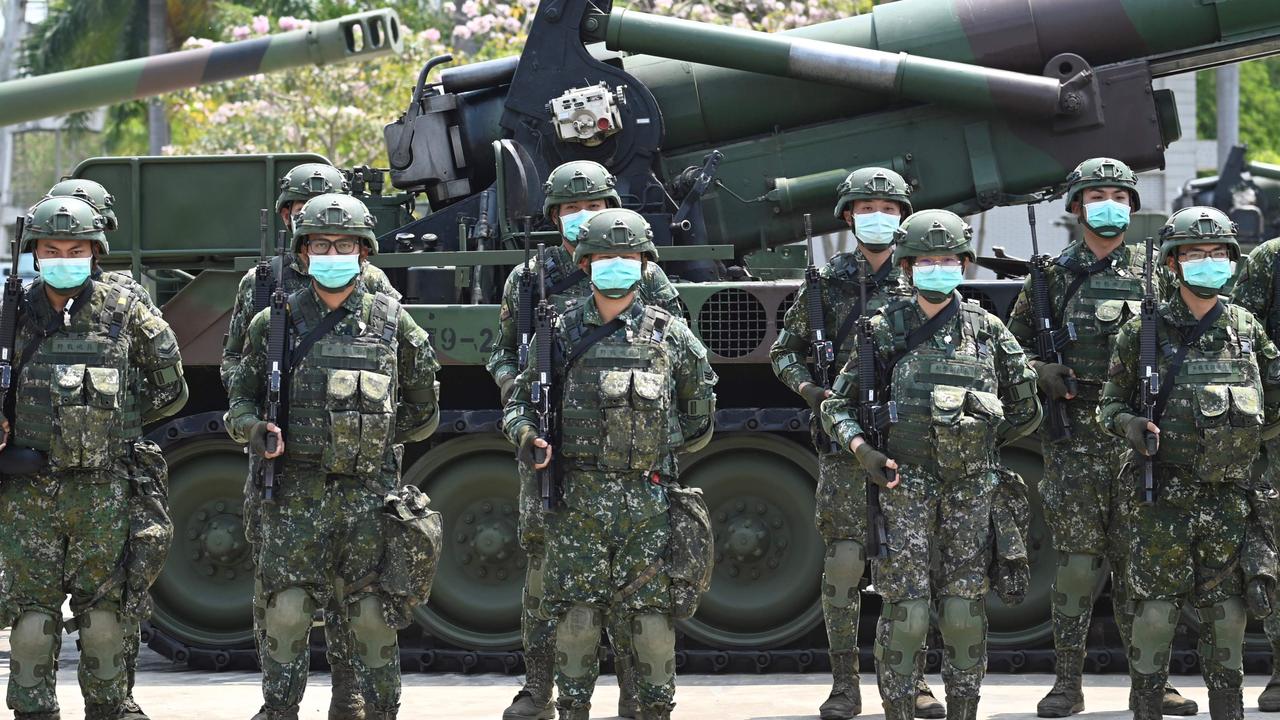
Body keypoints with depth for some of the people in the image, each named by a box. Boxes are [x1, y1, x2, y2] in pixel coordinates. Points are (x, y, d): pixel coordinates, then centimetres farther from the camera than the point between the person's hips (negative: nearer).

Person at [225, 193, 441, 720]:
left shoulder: (391, 321, 7)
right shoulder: (276, 321, 6)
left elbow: (422, 408, 17)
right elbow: (241, 396, 12)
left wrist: (381, 436, 8)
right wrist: (255, 430, -7)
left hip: (369, 493, 0)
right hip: (296, 493, 0)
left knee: (372, 617, 3)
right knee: (285, 613, -4)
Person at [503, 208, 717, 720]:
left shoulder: (670, 335, 7)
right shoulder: (560, 335, 7)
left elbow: (700, 403, 20)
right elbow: (520, 400, 12)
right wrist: (526, 436, -7)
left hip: (649, 500, 0)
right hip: (578, 501, 0)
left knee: (653, 617, -1)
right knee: (576, 619, -1)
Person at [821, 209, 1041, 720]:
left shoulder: (987, 330, 6)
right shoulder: (884, 330, 3)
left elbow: (1026, 408, 16)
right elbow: (837, 405, 7)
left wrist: (980, 445, 13)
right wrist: (863, 450, -9)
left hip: (971, 487, 2)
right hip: (905, 485, -2)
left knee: (965, 611, 3)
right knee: (905, 610, -5)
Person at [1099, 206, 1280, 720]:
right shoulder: (1144, 331, 0)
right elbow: (1110, 402, 5)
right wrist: (1128, 424, -14)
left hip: (1230, 499, 3)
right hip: (1163, 498, -3)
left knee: (1227, 611, 6)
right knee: (1155, 610, -3)